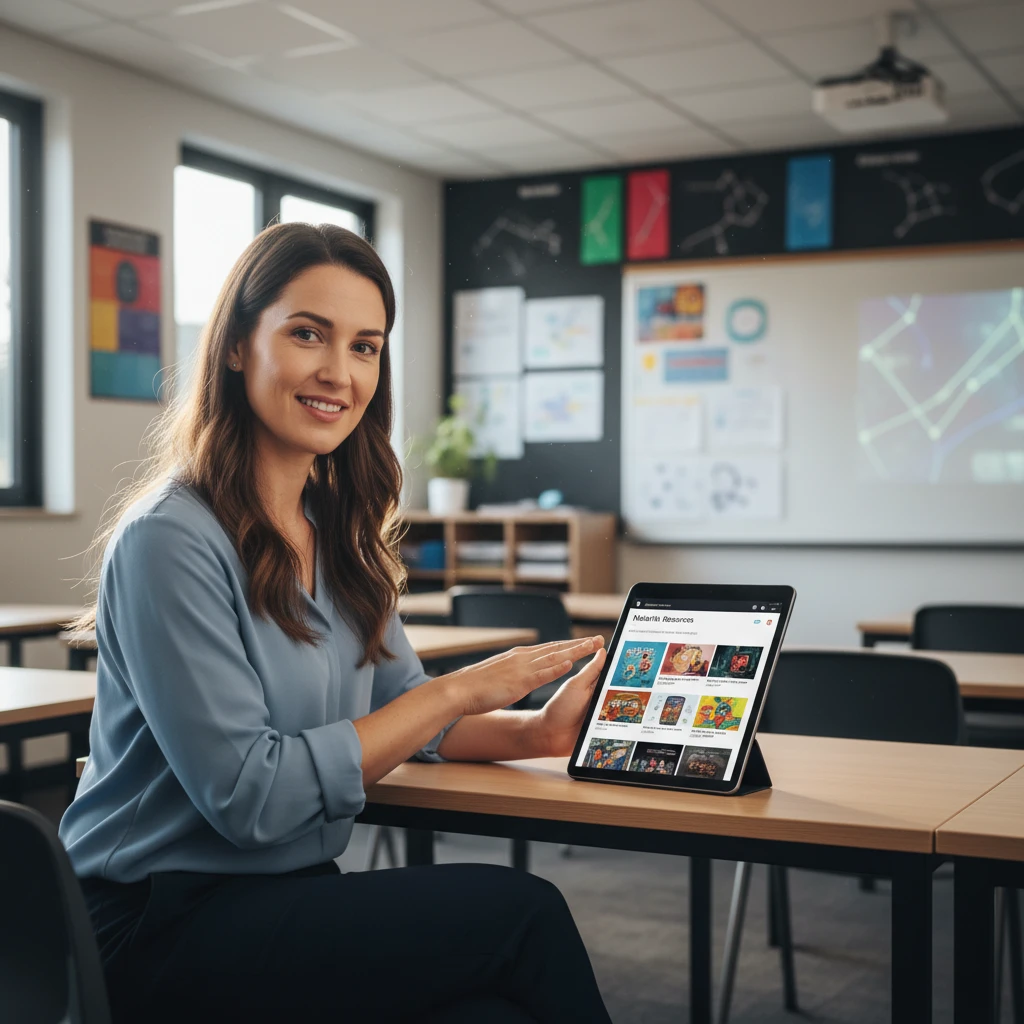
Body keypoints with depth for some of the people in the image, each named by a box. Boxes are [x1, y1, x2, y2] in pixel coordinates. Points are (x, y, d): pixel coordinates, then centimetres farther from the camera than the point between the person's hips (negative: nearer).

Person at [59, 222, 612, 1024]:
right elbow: (249, 798, -20)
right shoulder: (171, 540, -16)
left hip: (293, 894, 7)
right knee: (521, 911, -19)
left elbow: (405, 710, 12)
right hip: (161, 929, -6)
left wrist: (542, 731, -7)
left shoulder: (339, 534, 9)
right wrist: (459, 690, -18)